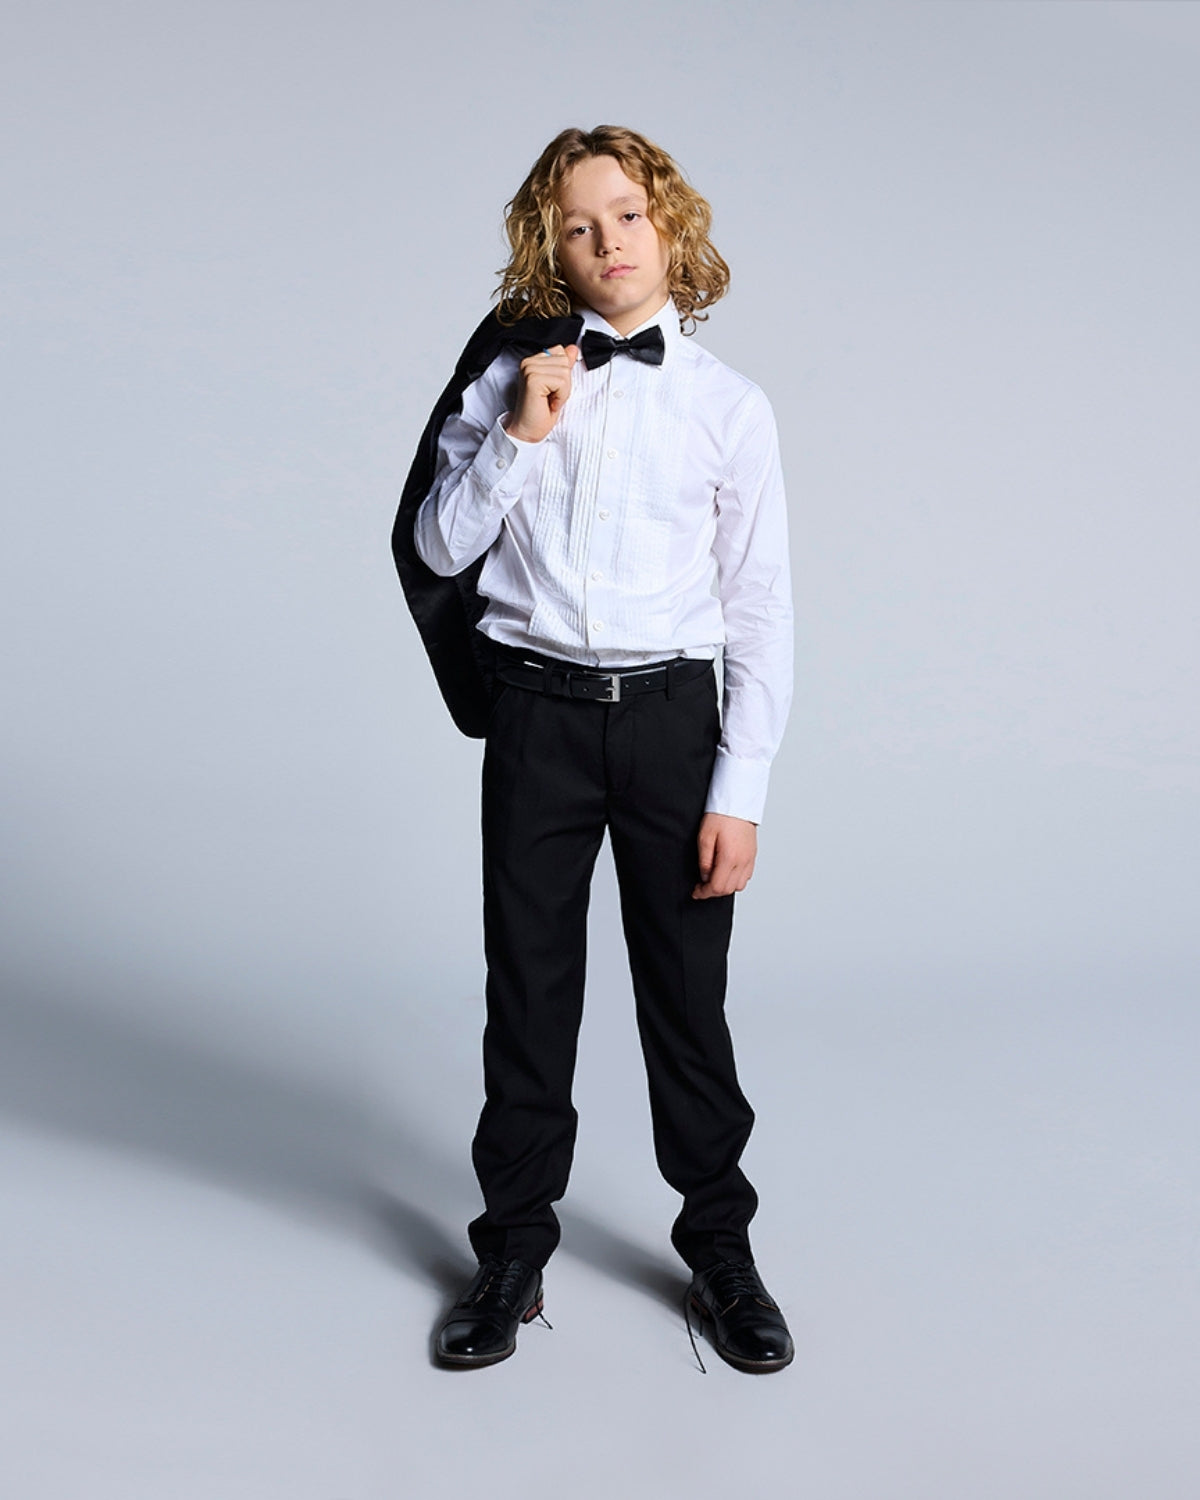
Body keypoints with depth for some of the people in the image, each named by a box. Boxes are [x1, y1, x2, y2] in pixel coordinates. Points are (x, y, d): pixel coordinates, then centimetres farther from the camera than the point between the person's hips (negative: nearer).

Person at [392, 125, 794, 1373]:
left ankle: (719, 1251, 25)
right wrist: (520, 434, -10)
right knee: (529, 990, 9)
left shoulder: (728, 406, 2)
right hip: (538, 715, 1)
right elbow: (437, 548, 2)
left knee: (688, 996, 6)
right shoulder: (510, 377, 5)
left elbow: (760, 610, 1)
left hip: (671, 712, -1)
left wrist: (741, 789, -4)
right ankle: (512, 1256, 26)